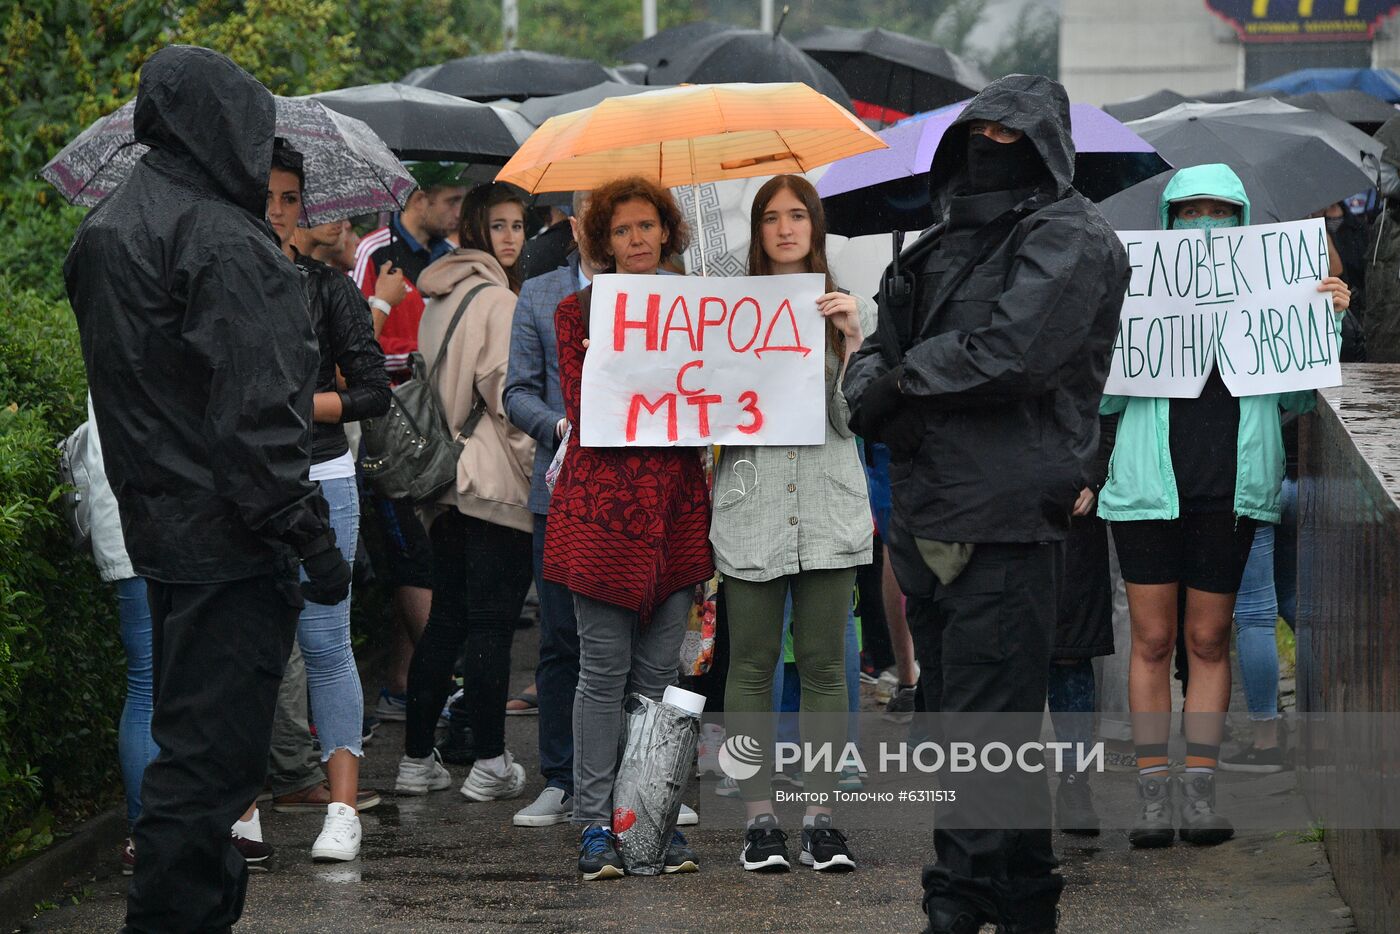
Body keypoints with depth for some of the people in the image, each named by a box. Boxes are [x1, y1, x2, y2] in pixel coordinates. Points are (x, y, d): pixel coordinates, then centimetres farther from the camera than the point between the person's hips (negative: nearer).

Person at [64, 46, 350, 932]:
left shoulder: (109, 231, 12)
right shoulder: (225, 244, -17)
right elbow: (257, 416, -21)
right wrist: (311, 539, -18)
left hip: (154, 523, 10)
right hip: (226, 539, -10)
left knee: (193, 733, 20)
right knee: (212, 750, -6)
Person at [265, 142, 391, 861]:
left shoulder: (328, 288, 4)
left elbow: (373, 392, 2)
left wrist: (292, 406, -9)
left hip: (316, 482, -2)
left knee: (324, 642, -4)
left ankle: (343, 808, -1)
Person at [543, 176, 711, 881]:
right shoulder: (579, 310, 3)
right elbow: (582, 412, -6)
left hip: (675, 504, 4)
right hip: (603, 500, -4)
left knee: (659, 671, 5)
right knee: (604, 670, -4)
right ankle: (595, 823, 0)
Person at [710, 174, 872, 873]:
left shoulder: (848, 310, 9)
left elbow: (850, 418, 1)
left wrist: (852, 339, -10)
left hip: (828, 508, 1)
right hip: (750, 504, -1)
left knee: (823, 665, 2)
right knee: (752, 664, 1)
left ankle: (820, 816, 6)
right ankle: (760, 816, 7)